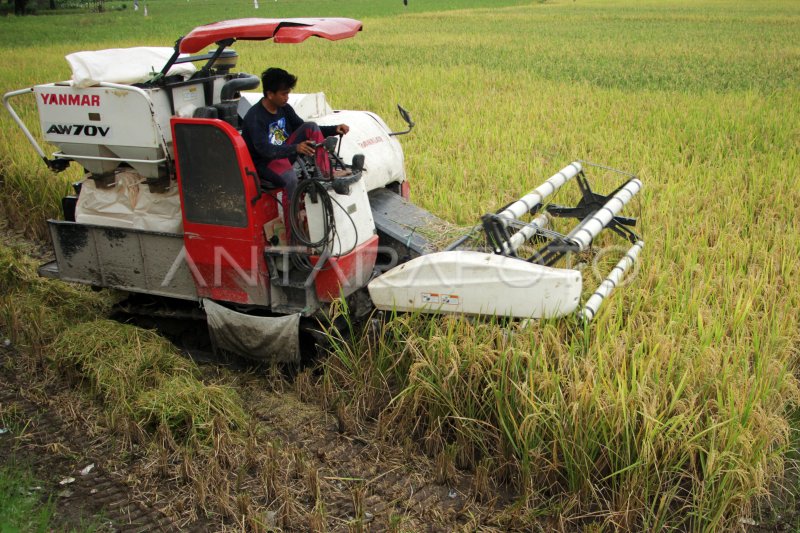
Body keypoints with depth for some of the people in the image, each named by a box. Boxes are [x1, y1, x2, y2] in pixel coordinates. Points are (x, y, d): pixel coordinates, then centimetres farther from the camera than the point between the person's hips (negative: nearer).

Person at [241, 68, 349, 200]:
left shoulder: (284, 108, 1)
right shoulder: (255, 117, -22)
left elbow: (308, 131, 10)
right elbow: (263, 149, -33)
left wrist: (335, 130, -5)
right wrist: (295, 148, -47)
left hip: (284, 153, 7)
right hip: (265, 162, -7)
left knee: (311, 126, -11)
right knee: (291, 177, -40)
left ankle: (326, 174, -16)